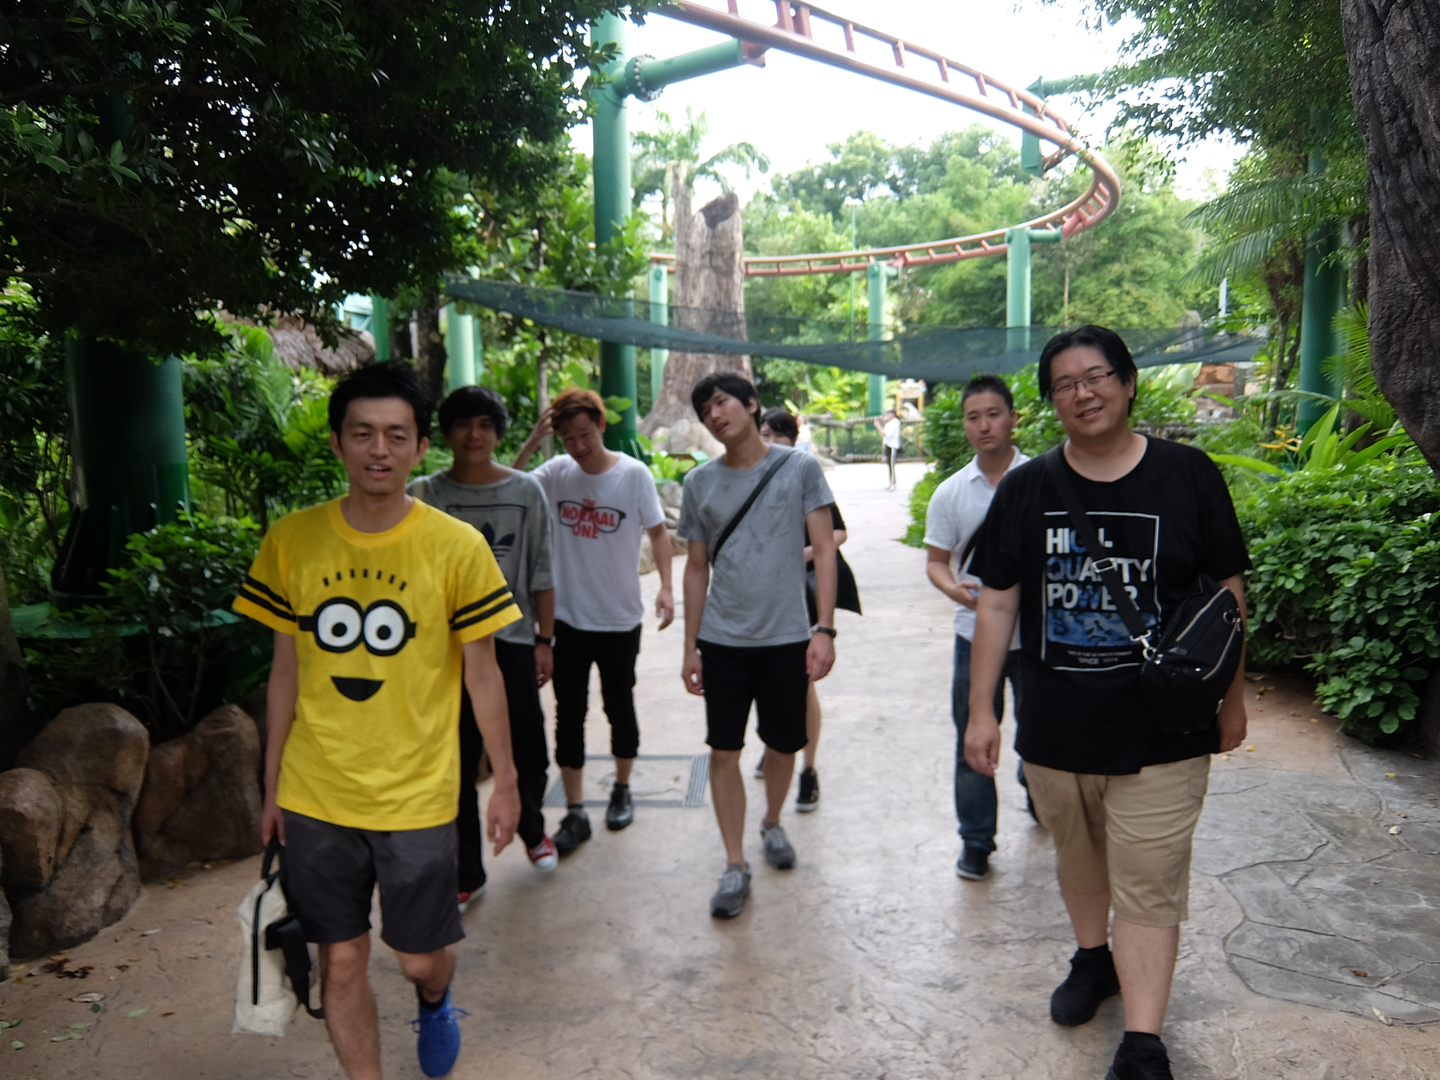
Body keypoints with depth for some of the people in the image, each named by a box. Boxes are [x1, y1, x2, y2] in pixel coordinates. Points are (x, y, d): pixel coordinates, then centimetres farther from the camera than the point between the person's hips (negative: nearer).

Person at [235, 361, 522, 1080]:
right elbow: (286, 671, 4)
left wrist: (505, 781, 1)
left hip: (417, 796, -1)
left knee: (420, 957, 12)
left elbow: (481, 672, -3)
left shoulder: (457, 548, -11)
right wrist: (272, 788, 9)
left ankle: (434, 1002, 49)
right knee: (340, 960, 11)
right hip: (315, 797, 2)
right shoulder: (290, 541, -4)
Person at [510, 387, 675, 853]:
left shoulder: (634, 474, -9)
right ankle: (575, 812, 16)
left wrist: (666, 587, -17)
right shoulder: (557, 472, -2)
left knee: (619, 708, 13)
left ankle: (622, 790, 35)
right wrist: (531, 442, -19)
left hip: (619, 619, -2)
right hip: (567, 617, 2)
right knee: (569, 713, 6)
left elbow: (657, 532, -4)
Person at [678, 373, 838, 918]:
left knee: (782, 746, 13)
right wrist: (690, 646, 6)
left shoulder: (800, 468, -3)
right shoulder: (700, 482, 3)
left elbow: (824, 550, -5)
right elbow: (697, 568, 8)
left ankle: (772, 823, 40)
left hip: (786, 637, -1)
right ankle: (735, 866, 15)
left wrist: (824, 629, -12)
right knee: (724, 751, 2)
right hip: (722, 640, 1)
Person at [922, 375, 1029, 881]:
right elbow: (936, 560, 5)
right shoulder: (950, 493, 1)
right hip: (977, 634, 1)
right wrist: (955, 588, -16)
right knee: (973, 741, 6)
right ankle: (975, 840, 20)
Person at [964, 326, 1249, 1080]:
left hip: (1162, 729, -2)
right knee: (1077, 859, 20)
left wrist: (1231, 699, 7)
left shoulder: (1187, 476, -4)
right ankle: (1093, 960, 45)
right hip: (1054, 726, 3)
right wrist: (981, 709, 0)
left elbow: (1226, 593, 3)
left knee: (1148, 887, 0)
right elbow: (997, 603, 1)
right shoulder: (1026, 489, 0)